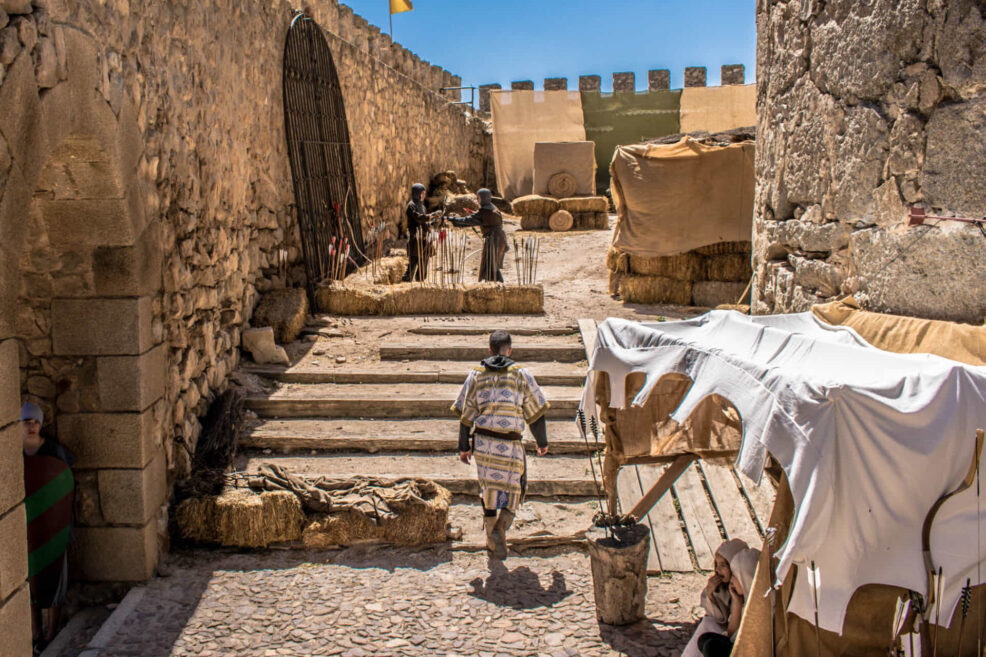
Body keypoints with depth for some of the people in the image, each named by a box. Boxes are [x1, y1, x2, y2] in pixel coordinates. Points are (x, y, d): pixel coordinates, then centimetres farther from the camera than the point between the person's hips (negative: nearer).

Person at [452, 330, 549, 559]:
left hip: (482, 442, 3)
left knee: (488, 487, 20)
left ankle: (491, 538, 24)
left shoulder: (476, 375, 3)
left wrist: (463, 447, 13)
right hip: (509, 445, -3)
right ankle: (500, 528, -9)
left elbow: (466, 414, 5)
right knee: (514, 488, 14)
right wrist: (542, 442, 14)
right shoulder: (521, 375, -3)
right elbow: (535, 412, 1)